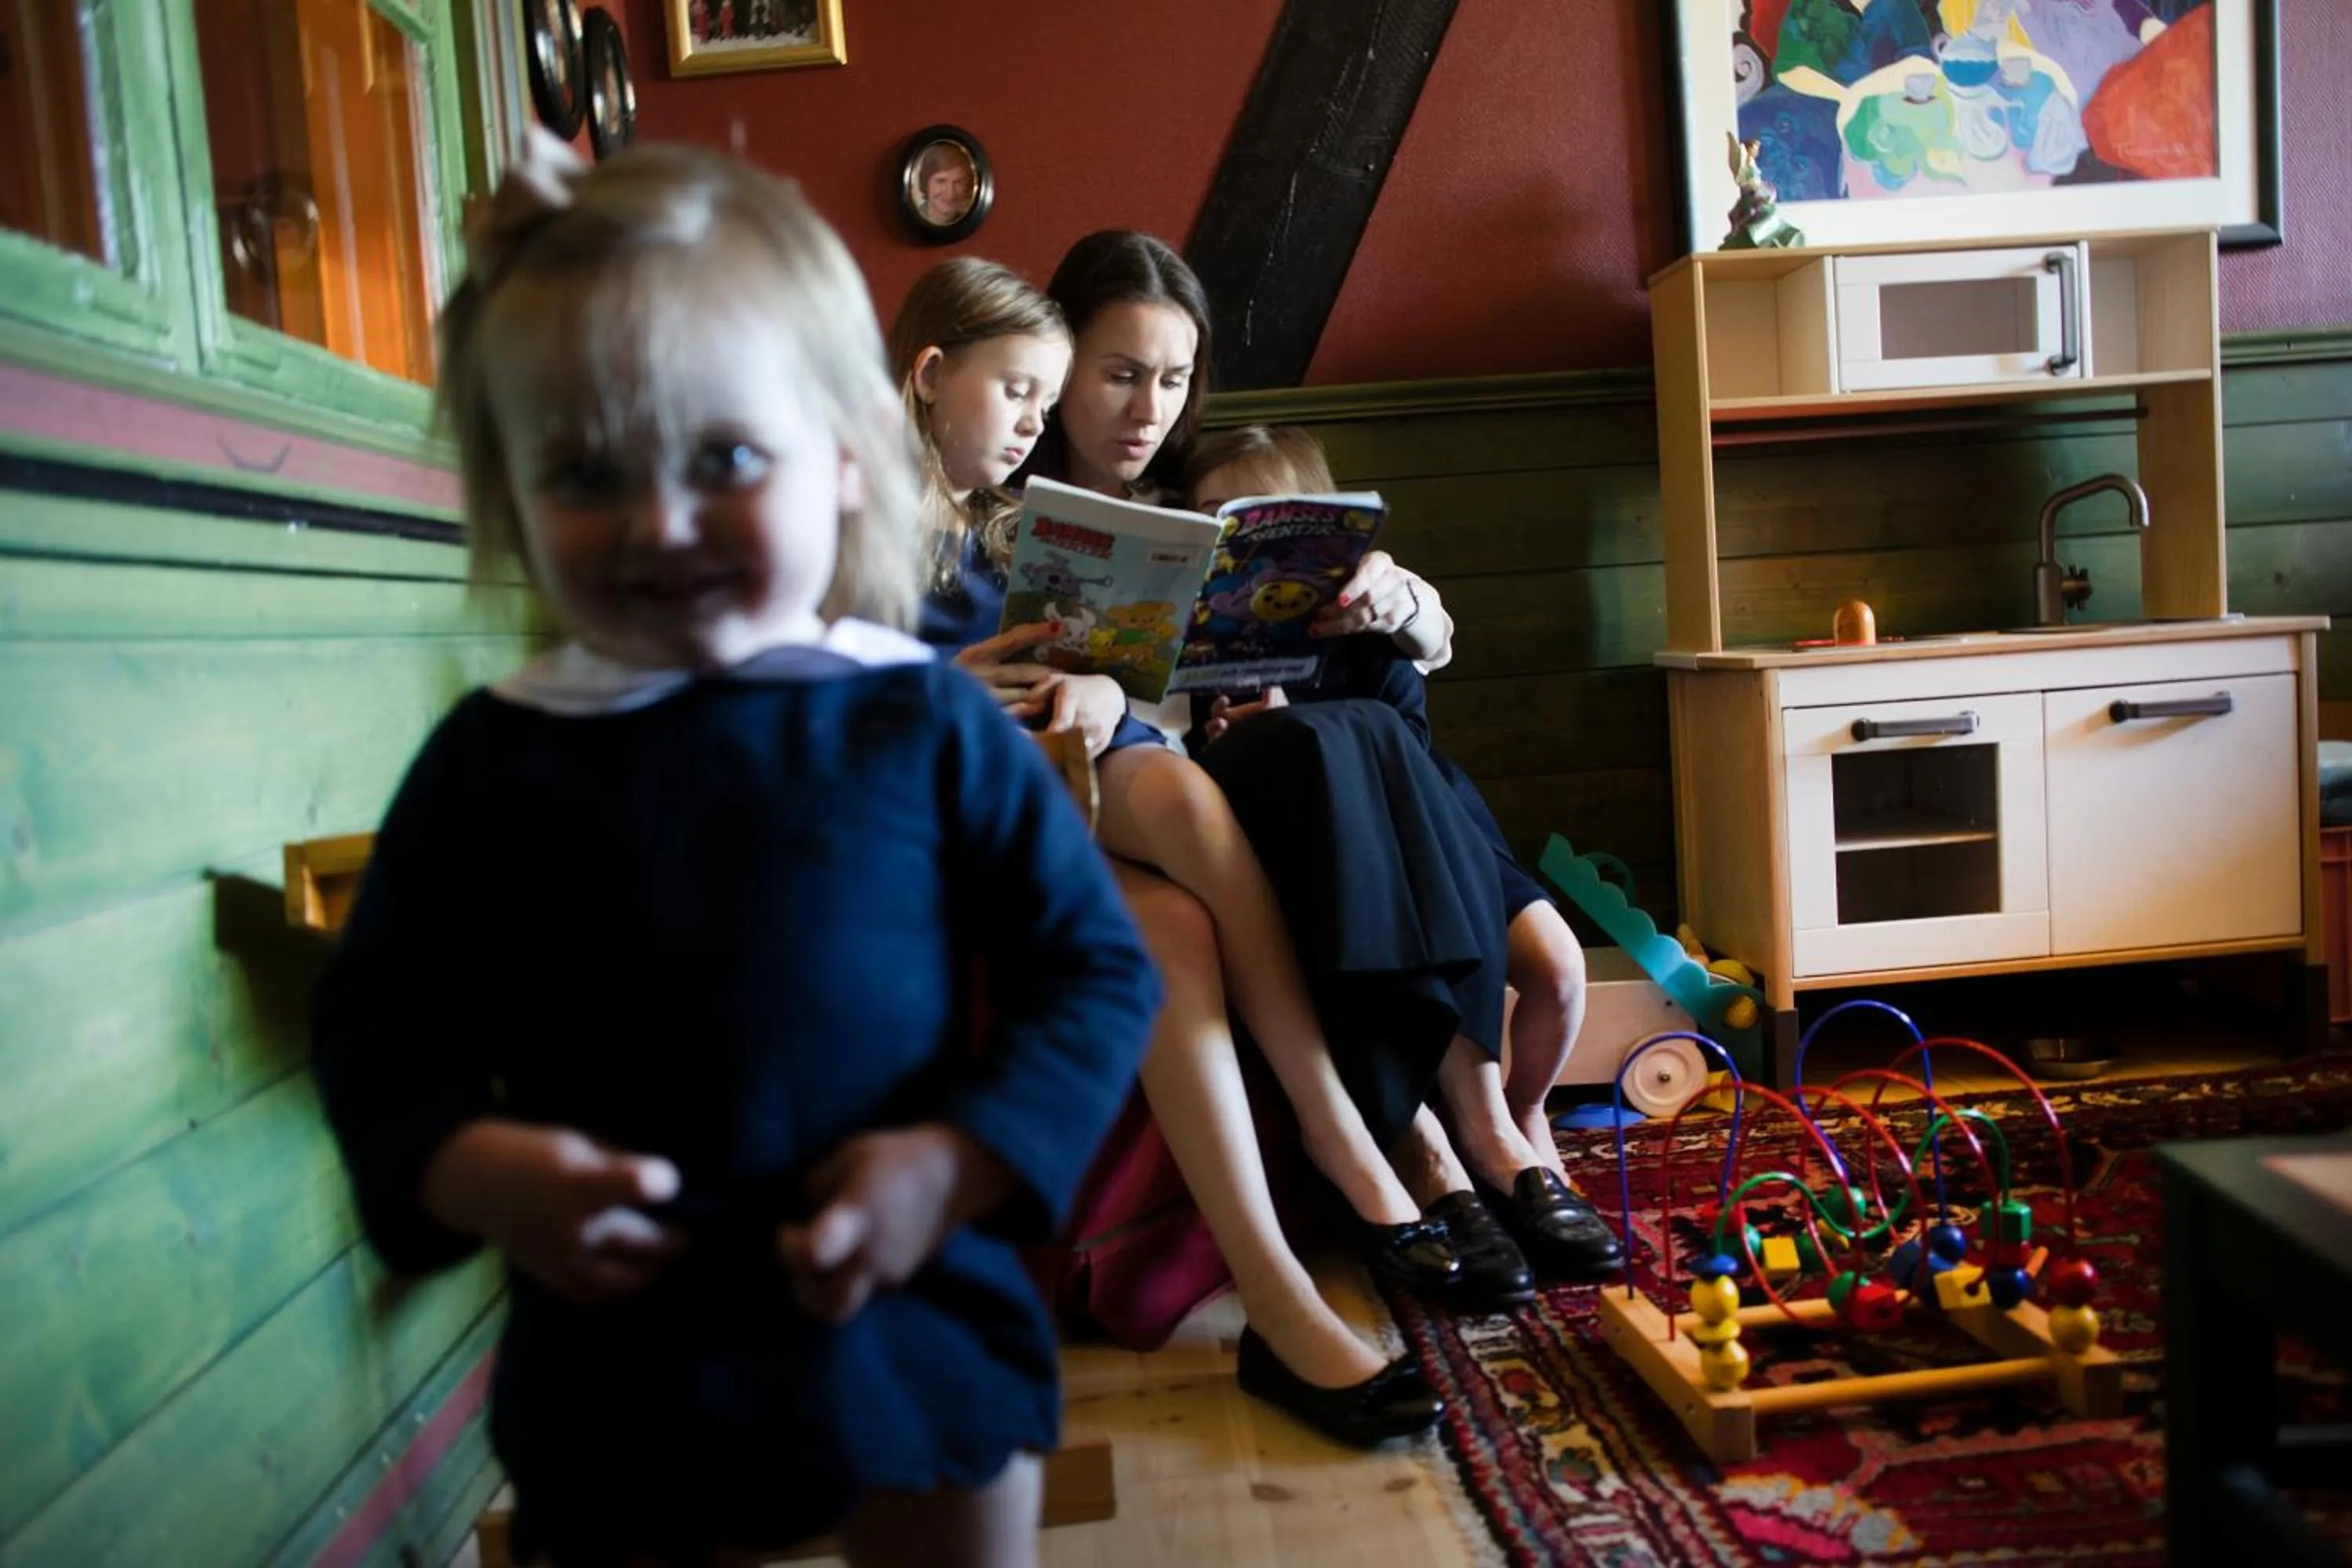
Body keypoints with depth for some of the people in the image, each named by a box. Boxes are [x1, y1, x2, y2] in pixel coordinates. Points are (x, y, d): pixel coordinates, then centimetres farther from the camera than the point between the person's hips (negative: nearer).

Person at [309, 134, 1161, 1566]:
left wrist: (958, 1164, -18)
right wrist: (470, 1167, -13)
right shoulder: (494, 759, -2)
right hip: (612, 1341, 2)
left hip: (915, 1311, -1)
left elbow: (1098, 972, -5)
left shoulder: (928, 728, -8)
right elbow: (378, 1013, 6)